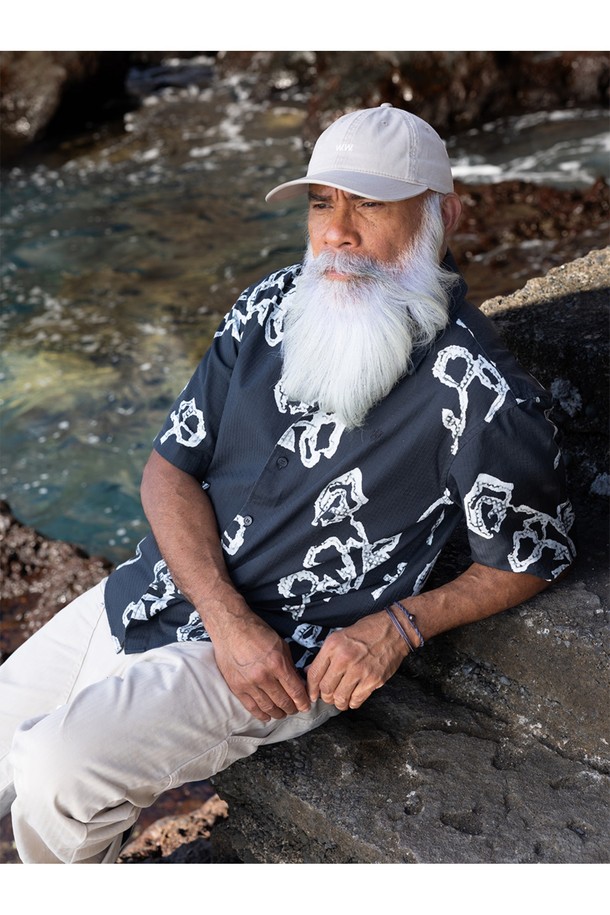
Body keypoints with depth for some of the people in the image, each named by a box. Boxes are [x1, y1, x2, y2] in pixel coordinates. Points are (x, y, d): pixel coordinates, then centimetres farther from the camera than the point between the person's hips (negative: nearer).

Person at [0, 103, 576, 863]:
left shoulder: (478, 396, -19)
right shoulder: (272, 305, -3)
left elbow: (533, 560, -5)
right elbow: (170, 466, -2)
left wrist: (399, 626, -16)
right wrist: (229, 617, -15)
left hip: (293, 664, -6)